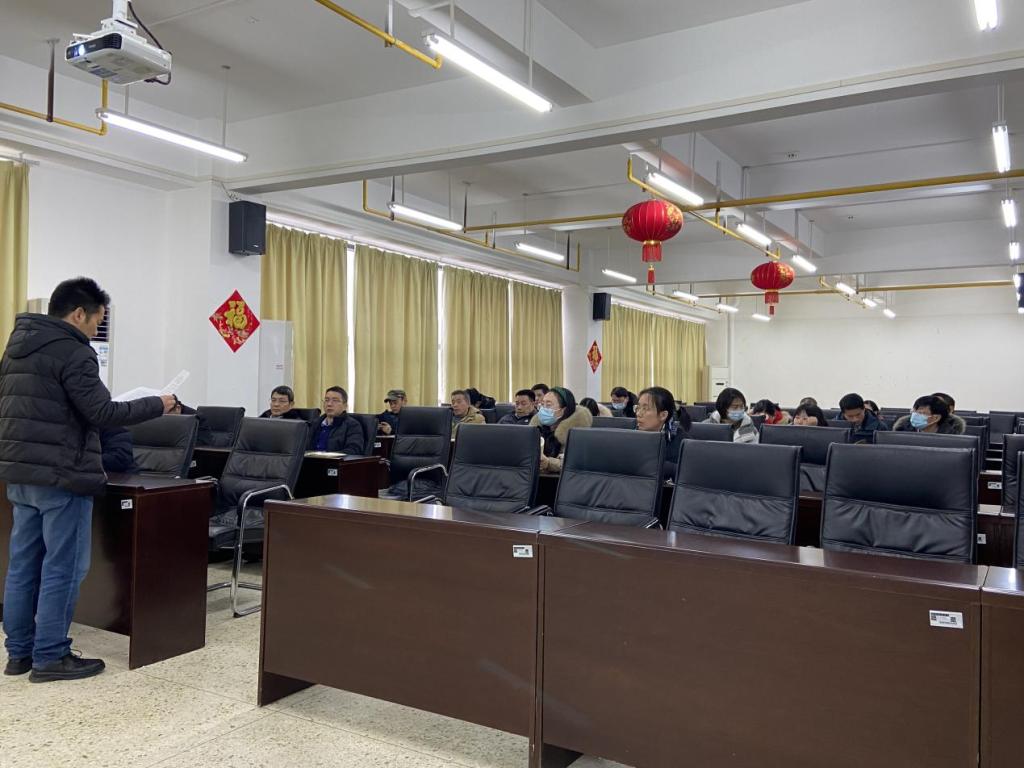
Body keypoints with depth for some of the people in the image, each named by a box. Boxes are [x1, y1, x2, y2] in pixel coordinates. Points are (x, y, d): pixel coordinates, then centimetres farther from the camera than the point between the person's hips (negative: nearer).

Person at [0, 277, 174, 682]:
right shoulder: (72, 351, -14)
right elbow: (102, 413, -18)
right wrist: (157, 404, -8)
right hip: (61, 476, -9)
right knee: (62, 569, 0)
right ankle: (50, 657, 6)